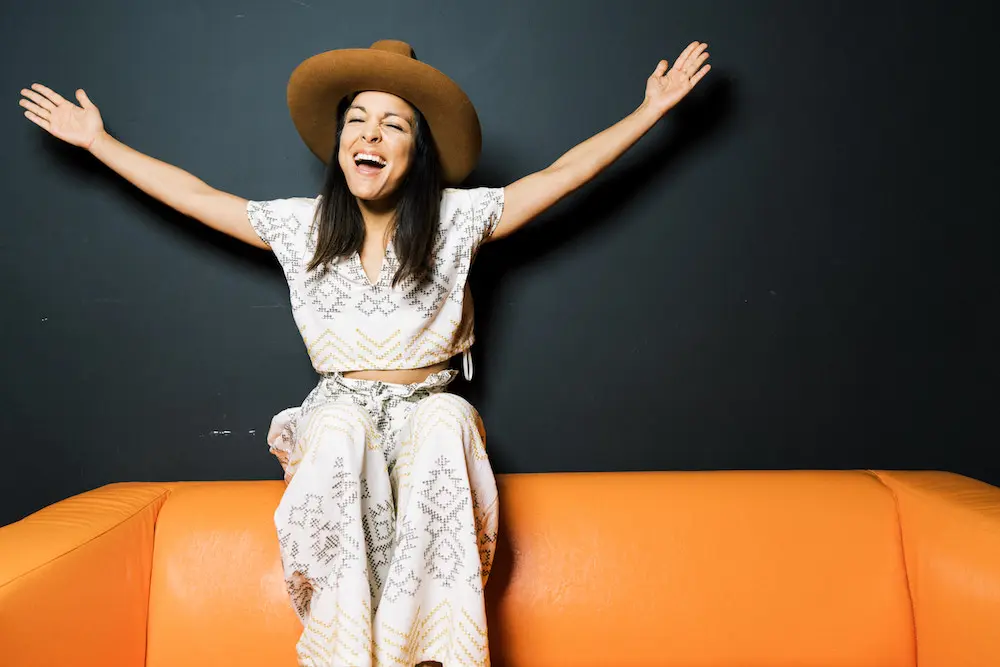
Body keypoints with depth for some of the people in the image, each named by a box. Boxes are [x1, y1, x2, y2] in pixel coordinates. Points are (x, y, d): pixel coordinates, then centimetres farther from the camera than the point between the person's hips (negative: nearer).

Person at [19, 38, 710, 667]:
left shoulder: (457, 219, -3)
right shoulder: (303, 224, 2)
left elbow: (561, 173, -1)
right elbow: (195, 194, 12)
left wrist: (650, 110, 0)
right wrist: (99, 140, 16)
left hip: (426, 406, -1)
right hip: (341, 407, 1)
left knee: (444, 421, -35)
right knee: (339, 429, -34)